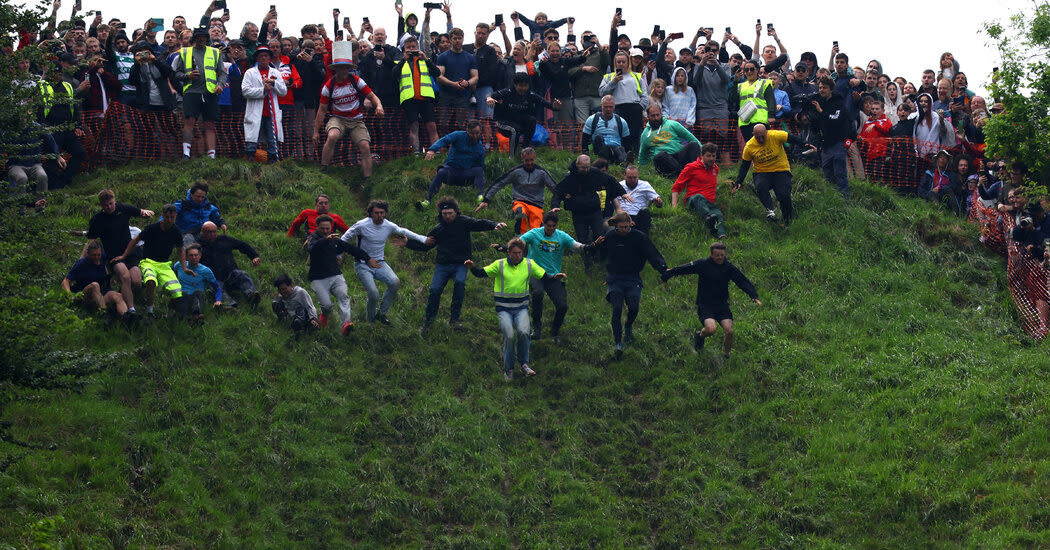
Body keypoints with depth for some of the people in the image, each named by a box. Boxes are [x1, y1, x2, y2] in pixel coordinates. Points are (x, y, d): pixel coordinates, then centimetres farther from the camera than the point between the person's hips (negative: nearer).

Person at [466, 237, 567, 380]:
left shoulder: (529, 264, 6)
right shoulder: (499, 265, 1)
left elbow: (545, 277, 10)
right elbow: (481, 273, 1)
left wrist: (555, 277, -10)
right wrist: (472, 267, -19)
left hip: (521, 308, 1)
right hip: (503, 308, -1)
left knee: (523, 332, -25)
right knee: (509, 335, -22)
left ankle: (524, 364, -4)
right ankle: (508, 369, -4)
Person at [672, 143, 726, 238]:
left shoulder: (715, 168, 27)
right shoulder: (691, 167, 10)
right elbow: (676, 187, 9)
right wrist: (674, 205, -3)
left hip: (709, 203, 3)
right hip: (692, 200, -3)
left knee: (718, 213, -35)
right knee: (699, 198, -43)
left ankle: (721, 234, -67)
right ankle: (709, 218, -74)